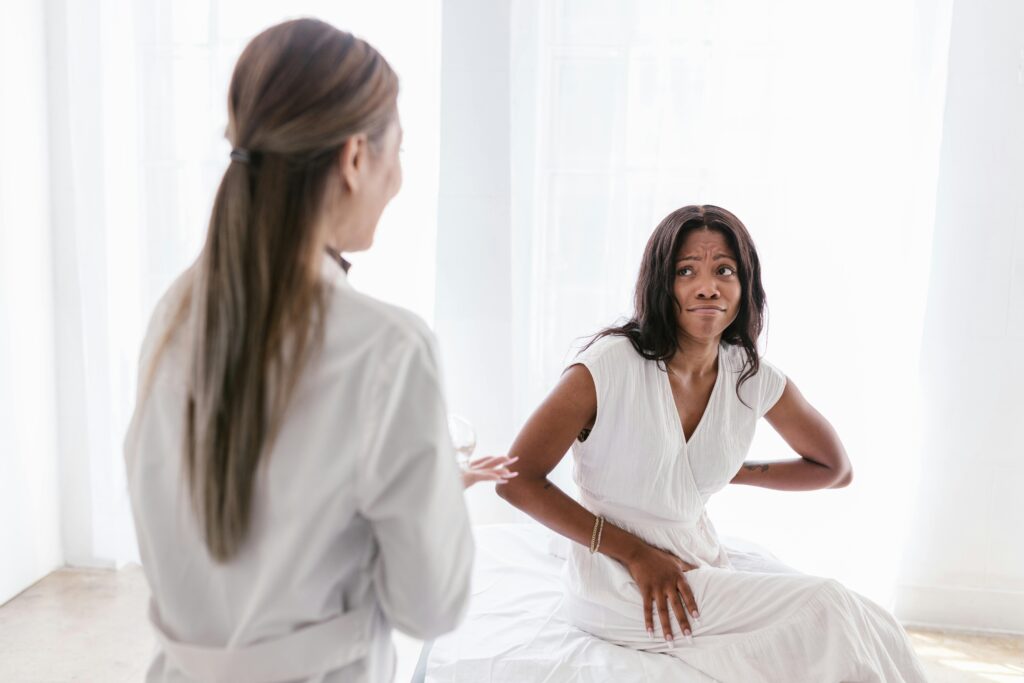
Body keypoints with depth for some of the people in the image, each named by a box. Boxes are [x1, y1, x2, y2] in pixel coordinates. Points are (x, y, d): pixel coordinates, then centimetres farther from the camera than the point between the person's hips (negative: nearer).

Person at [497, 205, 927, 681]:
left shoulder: (754, 378, -2)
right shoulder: (611, 365, -17)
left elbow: (835, 469, 14)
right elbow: (518, 481, -15)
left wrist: (737, 473, 2)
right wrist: (636, 553, -14)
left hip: (698, 560, 5)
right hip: (615, 579, -5)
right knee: (823, 608, -18)